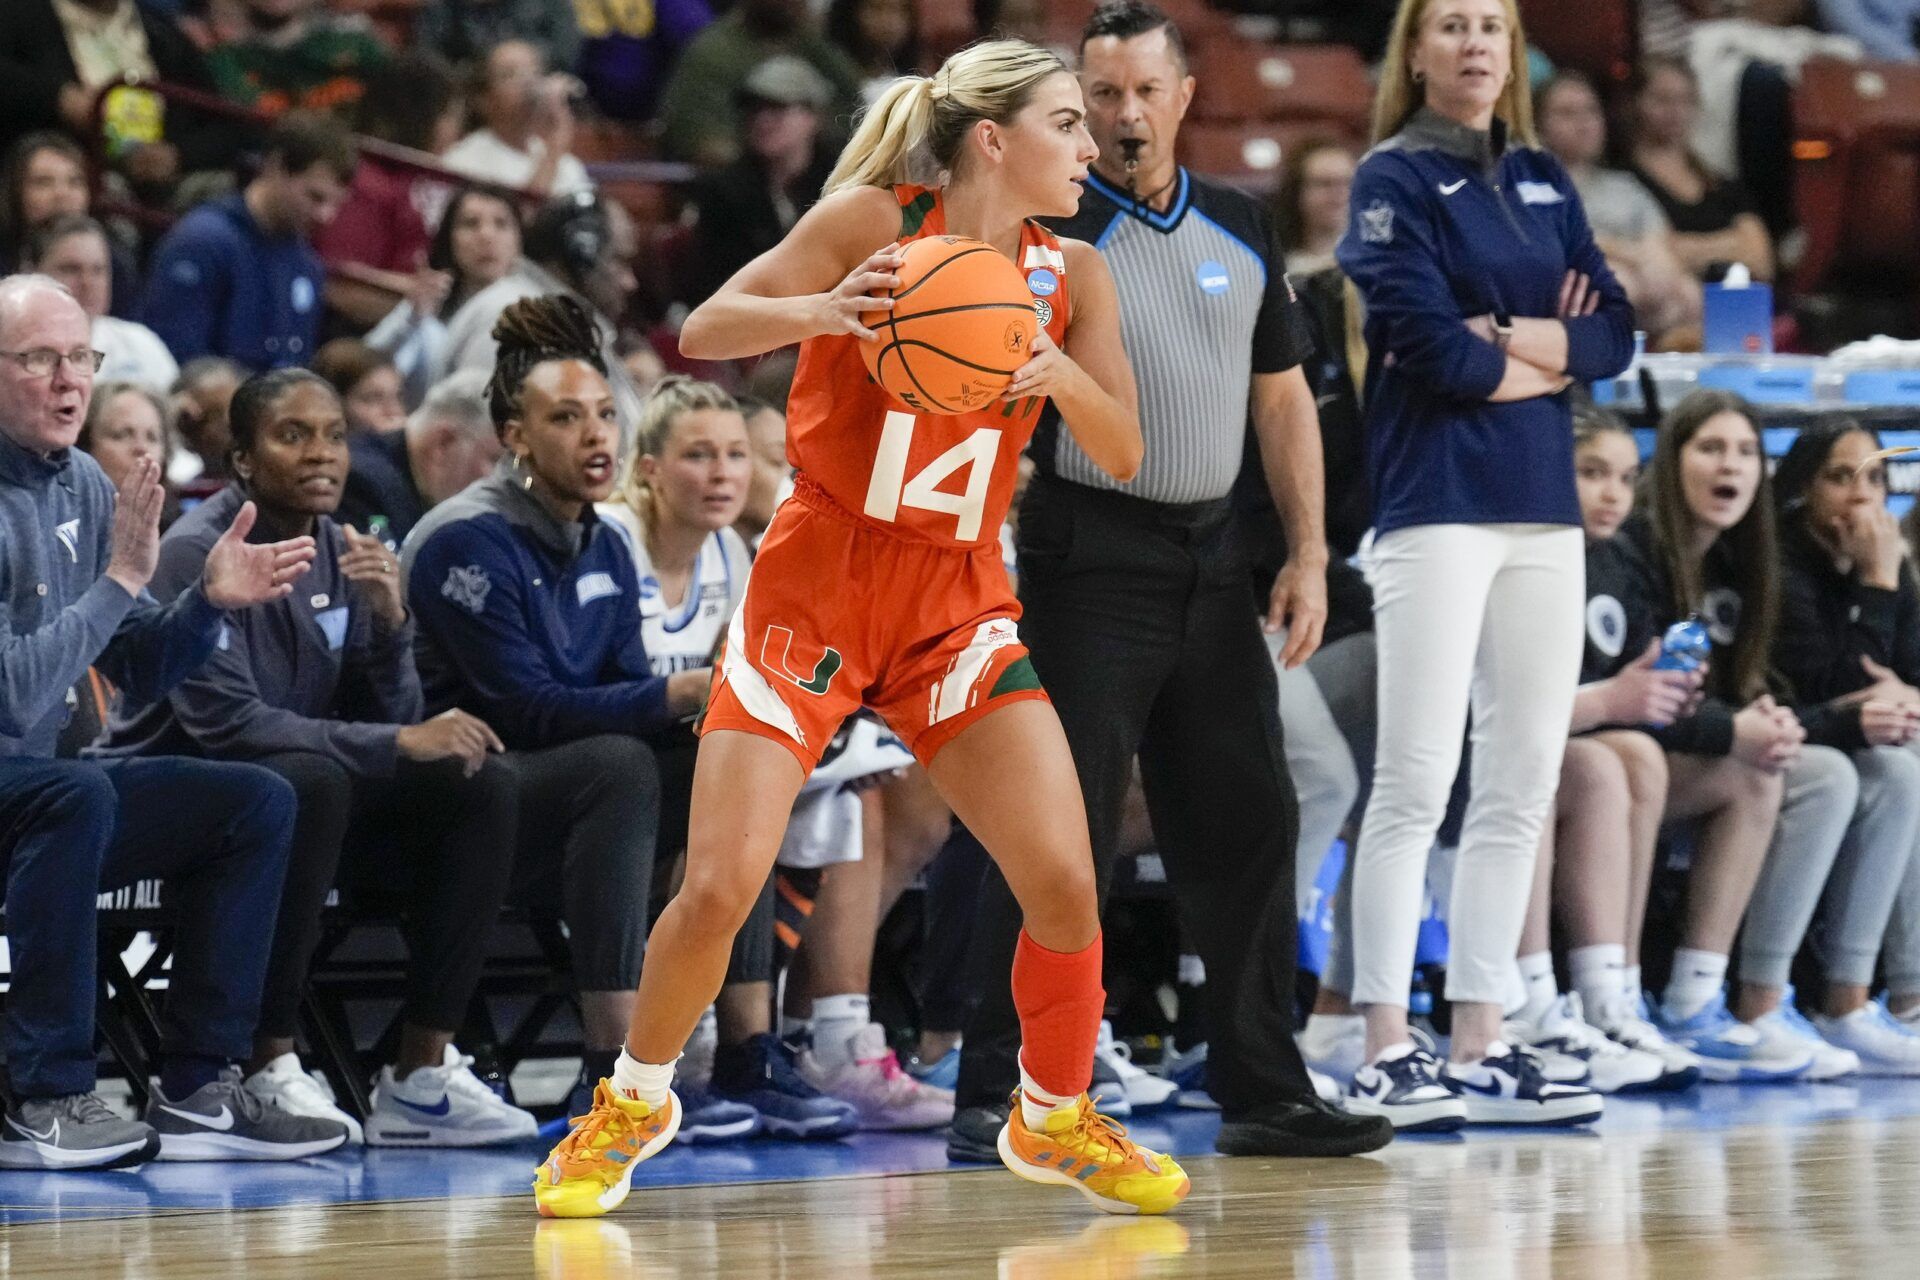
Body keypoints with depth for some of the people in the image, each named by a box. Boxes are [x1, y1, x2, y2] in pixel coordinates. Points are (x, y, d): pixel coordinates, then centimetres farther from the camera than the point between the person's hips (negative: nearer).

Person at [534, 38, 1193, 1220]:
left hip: (959, 602, 3)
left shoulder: (1072, 275, 2)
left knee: (1066, 881, -10)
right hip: (819, 579, -3)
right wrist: (822, 311, -31)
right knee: (720, 888, -11)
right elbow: (704, 334, -12)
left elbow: (1124, 454, -3)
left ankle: (1056, 1119, 15)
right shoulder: (875, 223, -10)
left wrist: (1059, 374, -23)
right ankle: (635, 1102, 16)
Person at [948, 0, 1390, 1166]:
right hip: (1092, 555, -6)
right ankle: (998, 1098, -4)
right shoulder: (1056, 235, -6)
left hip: (1211, 554, 6)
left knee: (1248, 824, 8)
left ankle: (1263, 1091, 17)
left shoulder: (1242, 229, 10)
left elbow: (1283, 398, 14)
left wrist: (1309, 555, 8)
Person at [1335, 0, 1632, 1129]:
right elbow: (1428, 344, -13)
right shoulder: (1396, 179, -2)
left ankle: (1482, 1048, 9)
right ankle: (1387, 1055, -8)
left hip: (1544, 509, 6)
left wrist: (1507, 337, -8)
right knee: (1417, 783, -9)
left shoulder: (1544, 181, 16)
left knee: (1523, 788, 5)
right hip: (1438, 501, -6)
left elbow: (1615, 330, 9)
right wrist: (1548, 362, -1)